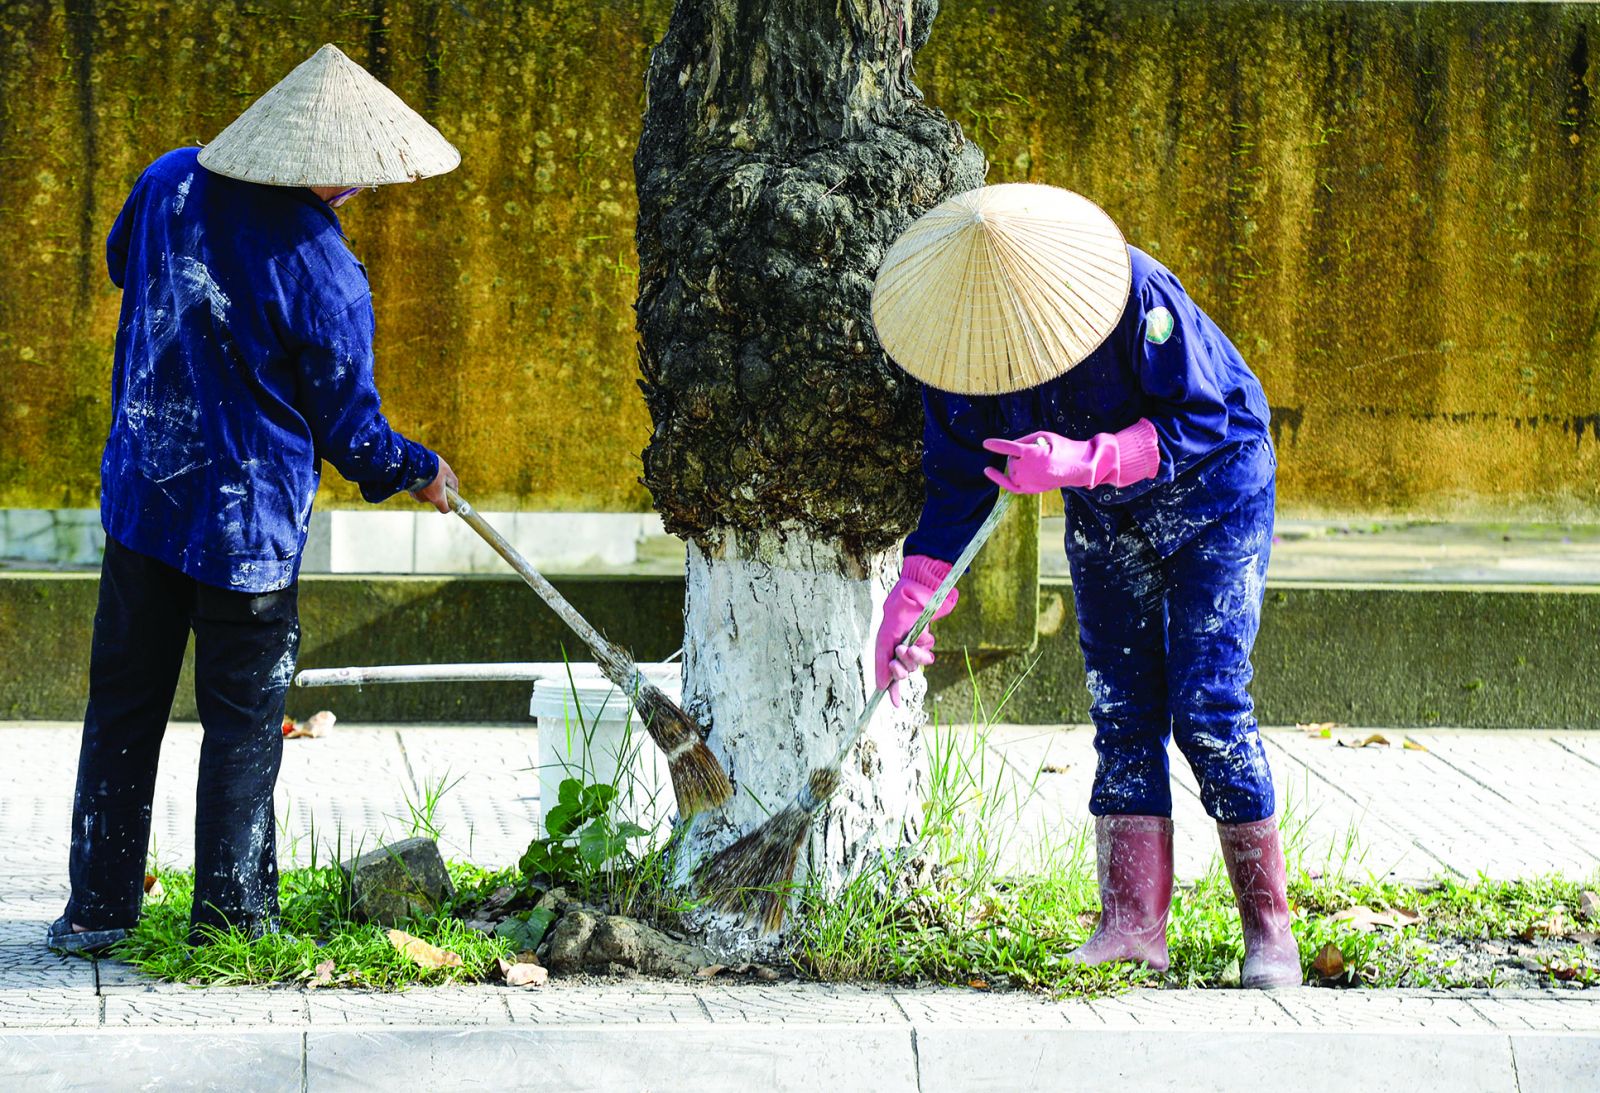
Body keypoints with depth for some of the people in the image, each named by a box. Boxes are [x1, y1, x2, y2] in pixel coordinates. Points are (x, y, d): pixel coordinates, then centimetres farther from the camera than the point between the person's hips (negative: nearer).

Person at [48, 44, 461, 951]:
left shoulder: (171, 183, -3)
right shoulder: (325, 275, -18)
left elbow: (122, 263, 20)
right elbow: (348, 428, -7)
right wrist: (420, 470, 12)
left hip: (141, 495, 5)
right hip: (249, 522, -5)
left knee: (124, 704, 13)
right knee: (244, 720, 8)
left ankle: (99, 907, 17)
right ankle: (232, 916, 13)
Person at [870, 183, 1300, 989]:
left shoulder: (1137, 296, -33)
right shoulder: (957, 336, -16)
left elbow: (1202, 421, -27)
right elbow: (960, 479, -7)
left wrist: (1082, 463, -40)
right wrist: (909, 598, -17)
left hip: (1211, 492, -5)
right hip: (1107, 516, 5)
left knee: (1207, 706, -12)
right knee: (1121, 710, -2)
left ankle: (1268, 925, -4)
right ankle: (1134, 924, 0)